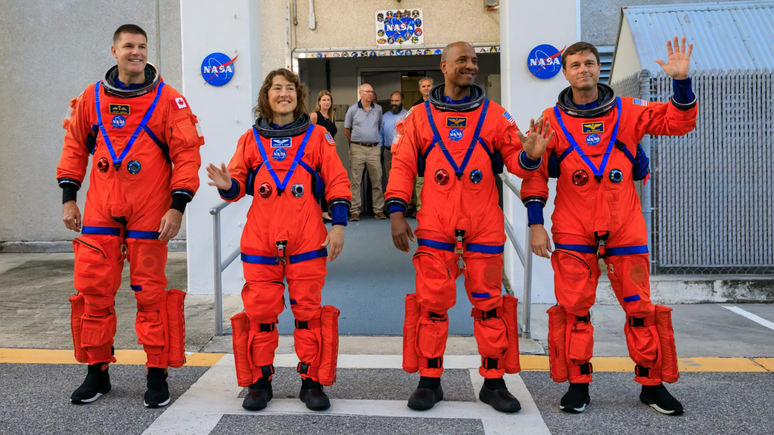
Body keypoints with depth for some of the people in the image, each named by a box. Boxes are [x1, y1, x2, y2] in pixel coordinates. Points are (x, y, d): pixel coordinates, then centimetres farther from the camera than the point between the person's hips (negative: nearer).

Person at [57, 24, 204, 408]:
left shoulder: (167, 99, -1)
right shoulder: (92, 97, 9)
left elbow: (186, 153, -5)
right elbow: (74, 147, 16)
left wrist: (178, 206, -11)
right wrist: (68, 197, 11)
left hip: (149, 212, -3)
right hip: (100, 212, 3)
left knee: (150, 291, 2)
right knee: (93, 289, 5)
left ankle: (157, 376, 14)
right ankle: (97, 372, 22)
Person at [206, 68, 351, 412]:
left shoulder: (317, 136, 7)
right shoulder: (251, 139, 11)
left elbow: (337, 182, 5)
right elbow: (238, 184, 10)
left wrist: (338, 225, -3)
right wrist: (228, 186, -13)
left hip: (307, 240, -1)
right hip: (260, 241, 2)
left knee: (308, 310, 4)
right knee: (260, 311, 5)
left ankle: (312, 382, 16)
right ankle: (259, 382, 20)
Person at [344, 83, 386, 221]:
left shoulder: (378, 109, 9)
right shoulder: (352, 109, 3)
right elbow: (346, 130, 12)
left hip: (374, 149, 2)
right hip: (357, 149, -2)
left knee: (377, 180, 2)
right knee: (355, 181, -2)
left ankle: (379, 210, 8)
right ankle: (355, 211, 2)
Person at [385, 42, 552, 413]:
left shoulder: (494, 115, 9)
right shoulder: (419, 116, 8)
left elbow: (512, 160, 5)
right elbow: (402, 166, 6)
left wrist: (528, 153, -18)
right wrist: (396, 212, -3)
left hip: (484, 225, 1)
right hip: (435, 225, 0)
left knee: (489, 301, 6)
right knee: (431, 302, 2)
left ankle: (494, 382, 19)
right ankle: (429, 381, 16)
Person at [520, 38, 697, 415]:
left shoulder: (627, 112, 7)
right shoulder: (552, 119, 4)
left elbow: (679, 122, 8)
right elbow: (534, 174, 2)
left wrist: (681, 81, -8)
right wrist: (535, 223, -4)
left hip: (624, 227, 1)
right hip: (573, 230, -1)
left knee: (640, 306, 4)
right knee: (573, 308, 0)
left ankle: (652, 384, 20)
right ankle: (577, 384, 14)